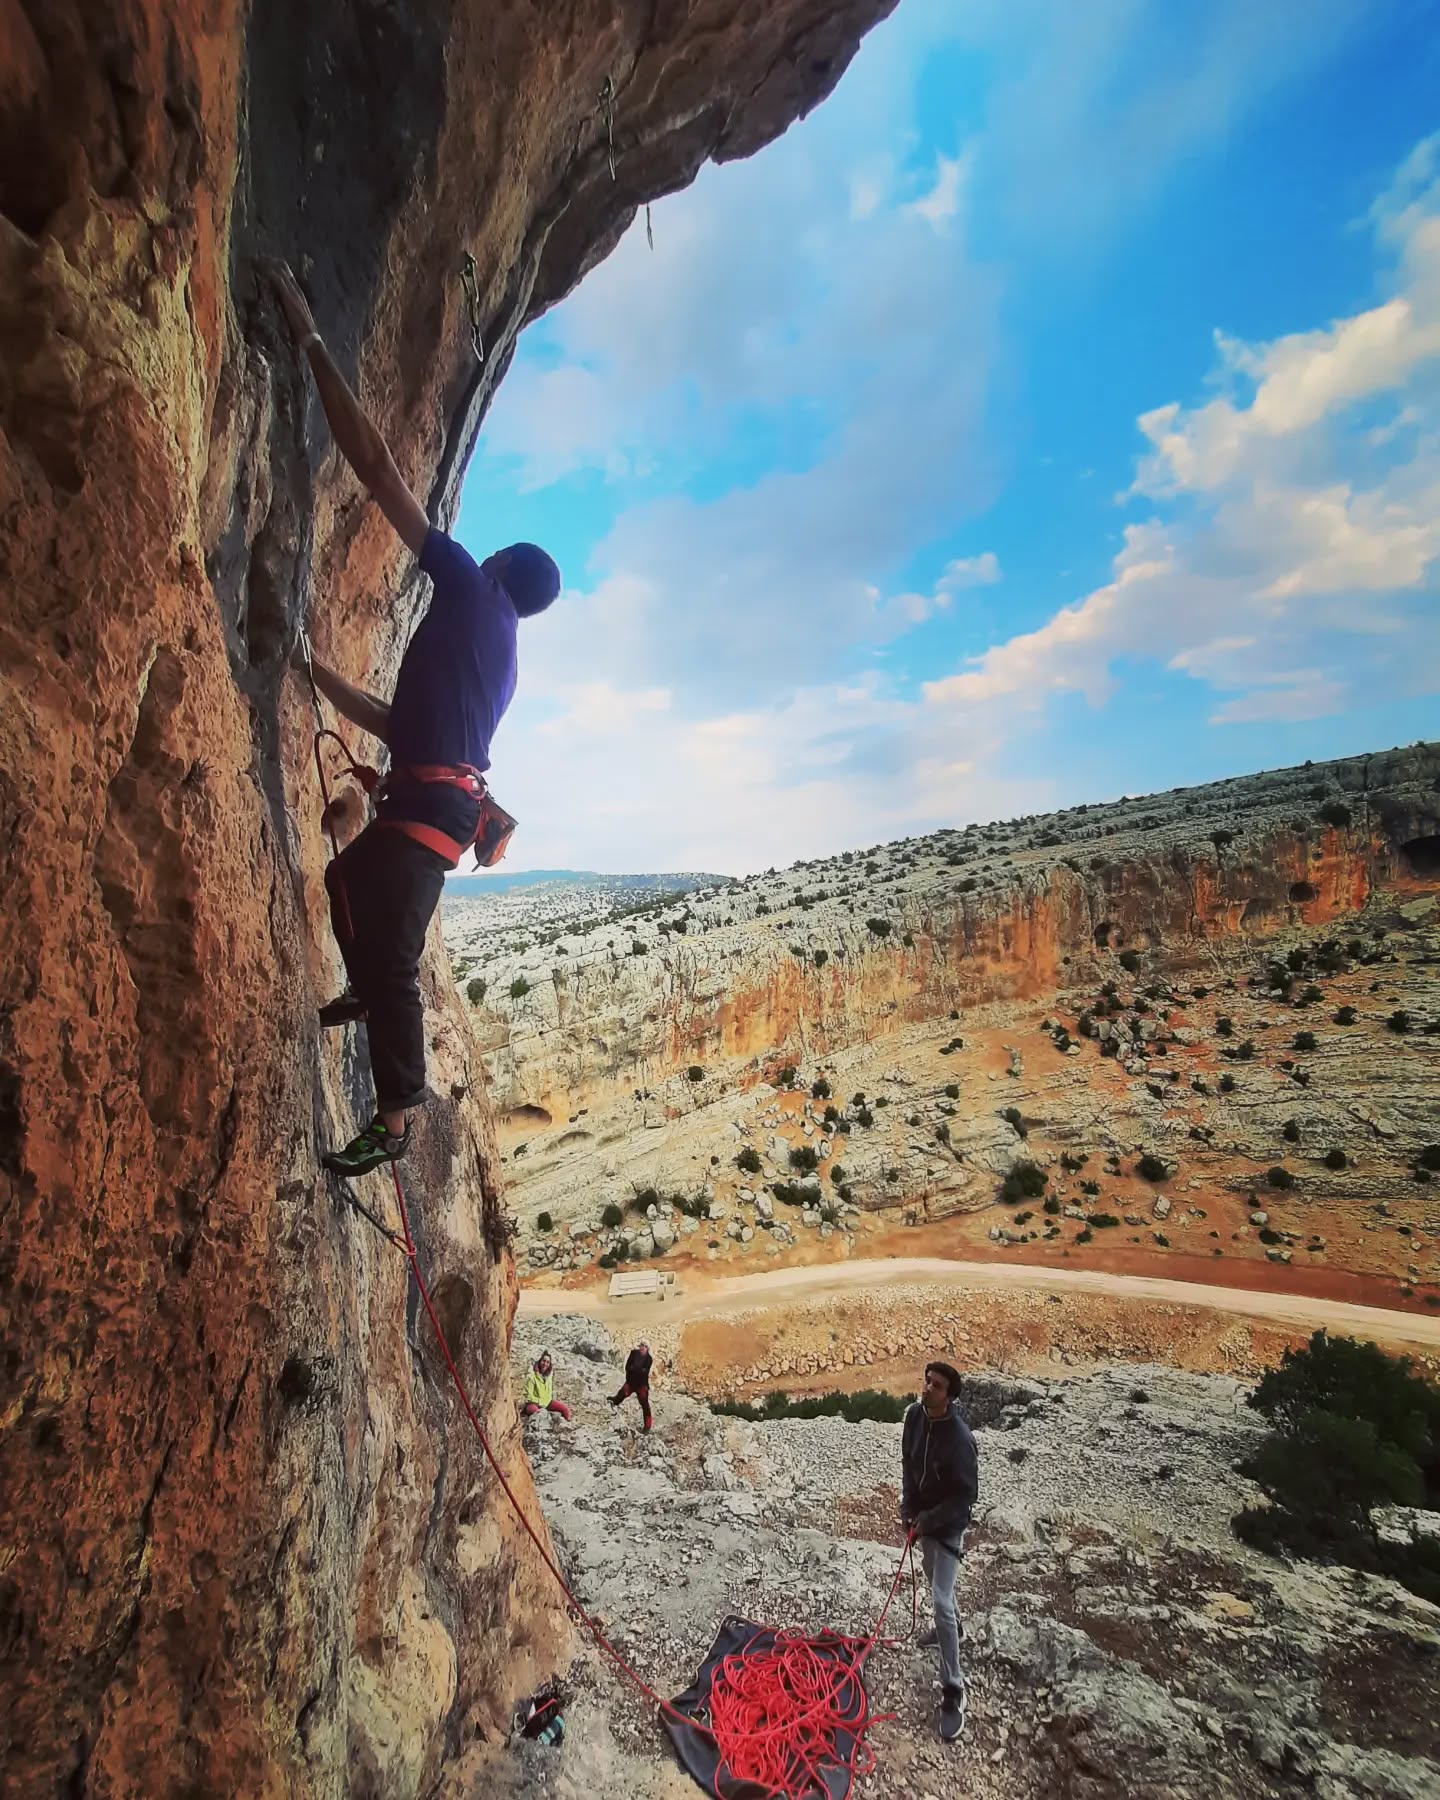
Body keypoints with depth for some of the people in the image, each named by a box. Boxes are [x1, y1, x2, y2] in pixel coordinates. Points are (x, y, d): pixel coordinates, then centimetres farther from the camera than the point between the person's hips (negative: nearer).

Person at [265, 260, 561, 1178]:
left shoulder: (470, 585, -1)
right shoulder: (501, 657, 23)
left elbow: (377, 463, -5)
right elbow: (404, 724, 28)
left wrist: (310, 337, 2)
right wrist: (323, 676, 35)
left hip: (429, 805, -10)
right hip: (434, 800, 10)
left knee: (392, 956, -8)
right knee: (347, 876, 32)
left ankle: (394, 1123, -1)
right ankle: (365, 991, 47)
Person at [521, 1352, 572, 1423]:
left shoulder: (549, 1375, 2)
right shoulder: (531, 1376, -15)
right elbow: (529, 1396, -13)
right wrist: (540, 1403, -17)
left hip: (547, 1402, 6)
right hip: (534, 1403, -6)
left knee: (565, 1409, -12)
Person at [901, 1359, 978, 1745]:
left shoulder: (959, 1438, -32)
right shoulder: (915, 1415, -15)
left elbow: (967, 1494, -22)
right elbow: (908, 1462, 2)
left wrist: (929, 1519, -19)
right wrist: (908, 1506, -3)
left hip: (948, 1525, -7)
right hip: (922, 1516, 7)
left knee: (942, 1601, -9)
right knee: (934, 1580, 28)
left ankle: (952, 1692, 3)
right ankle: (947, 1626, 56)